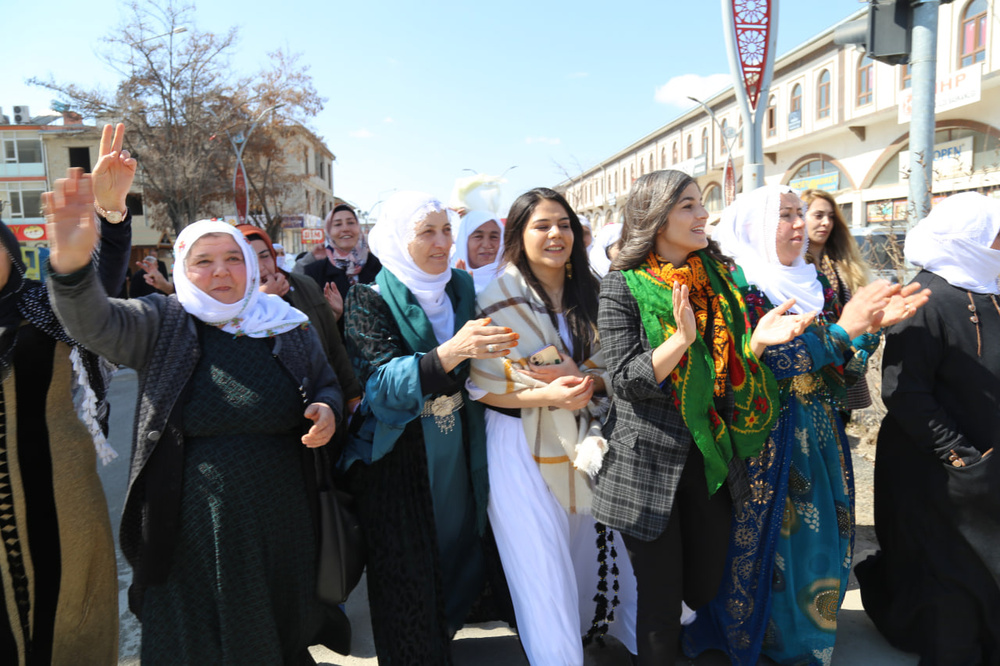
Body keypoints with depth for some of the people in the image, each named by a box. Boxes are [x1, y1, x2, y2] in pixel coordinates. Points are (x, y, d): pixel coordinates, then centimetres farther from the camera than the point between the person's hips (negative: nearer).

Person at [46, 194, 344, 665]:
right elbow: (94, 322, -21)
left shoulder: (289, 326, 2)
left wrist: (326, 409, -10)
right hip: (193, 531, -1)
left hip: (279, 524, 2)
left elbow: (328, 386, 13)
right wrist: (71, 264, -40)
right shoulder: (162, 324, -3)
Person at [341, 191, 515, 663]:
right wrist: (451, 352, -38)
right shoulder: (370, 300, -10)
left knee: (459, 550, 15)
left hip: (458, 450, 5)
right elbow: (382, 381, -24)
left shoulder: (462, 288, 4)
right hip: (397, 459, -4)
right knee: (408, 573, 6)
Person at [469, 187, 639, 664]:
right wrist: (545, 395, -22)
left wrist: (582, 378, -13)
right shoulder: (501, 295, -7)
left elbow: (610, 370, 9)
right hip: (522, 444, -4)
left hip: (579, 441, 5)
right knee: (543, 571, 0)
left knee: (587, 553, 13)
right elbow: (480, 384, -10)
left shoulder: (588, 293, 7)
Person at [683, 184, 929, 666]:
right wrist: (843, 327, -22)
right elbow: (757, 366, -22)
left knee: (819, 537, 14)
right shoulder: (736, 284, -11)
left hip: (820, 438, 6)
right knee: (770, 544, 4)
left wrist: (873, 325, -8)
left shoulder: (814, 283, 9)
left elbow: (844, 371, 10)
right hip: (763, 441, -6)